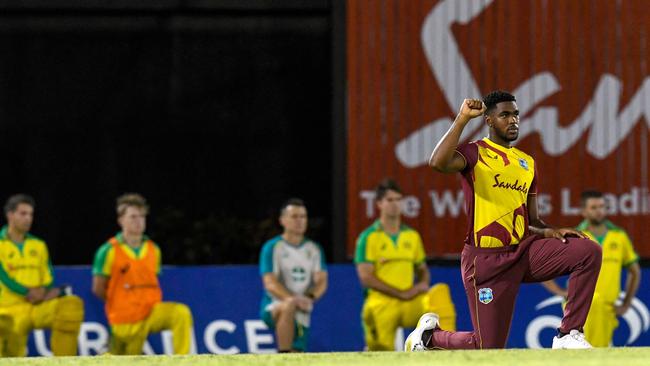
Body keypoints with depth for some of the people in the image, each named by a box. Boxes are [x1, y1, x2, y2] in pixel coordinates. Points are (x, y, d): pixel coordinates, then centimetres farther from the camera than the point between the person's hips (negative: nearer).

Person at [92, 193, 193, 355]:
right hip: (126, 320, -3)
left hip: (152, 312, 3)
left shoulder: (153, 250, 7)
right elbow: (98, 289, -2)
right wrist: (120, 305, 3)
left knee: (181, 313, -25)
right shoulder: (109, 251, -7)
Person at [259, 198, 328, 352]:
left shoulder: (314, 249, 12)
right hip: (273, 308, -6)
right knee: (289, 306, -39)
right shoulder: (272, 247, -3)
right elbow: (270, 284, -13)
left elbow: (322, 281, 4)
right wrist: (292, 299, -31)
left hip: (302, 314, 6)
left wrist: (310, 297, -19)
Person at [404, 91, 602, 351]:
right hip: (487, 260, -6)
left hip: (524, 251, 6)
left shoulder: (527, 163, 17)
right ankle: (429, 334, 24)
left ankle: (568, 334, -11)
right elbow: (438, 162, -27)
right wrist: (463, 118, -21)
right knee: (488, 348, -7)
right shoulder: (474, 153, -3)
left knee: (589, 251, -16)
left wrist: (552, 232, -1)